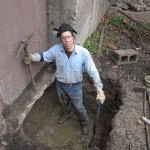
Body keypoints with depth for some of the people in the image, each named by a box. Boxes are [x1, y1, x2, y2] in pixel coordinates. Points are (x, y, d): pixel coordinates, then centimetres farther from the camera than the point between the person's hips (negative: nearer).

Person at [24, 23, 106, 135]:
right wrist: (32, 57, -20)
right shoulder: (56, 49, -19)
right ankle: (67, 113, 66)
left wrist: (100, 90, -31)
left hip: (75, 87, -3)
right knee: (64, 102, 31)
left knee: (78, 106, 20)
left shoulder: (83, 52, -29)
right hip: (60, 84, 3)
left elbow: (93, 72, -26)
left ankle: (84, 122, 52)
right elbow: (44, 55, 0)